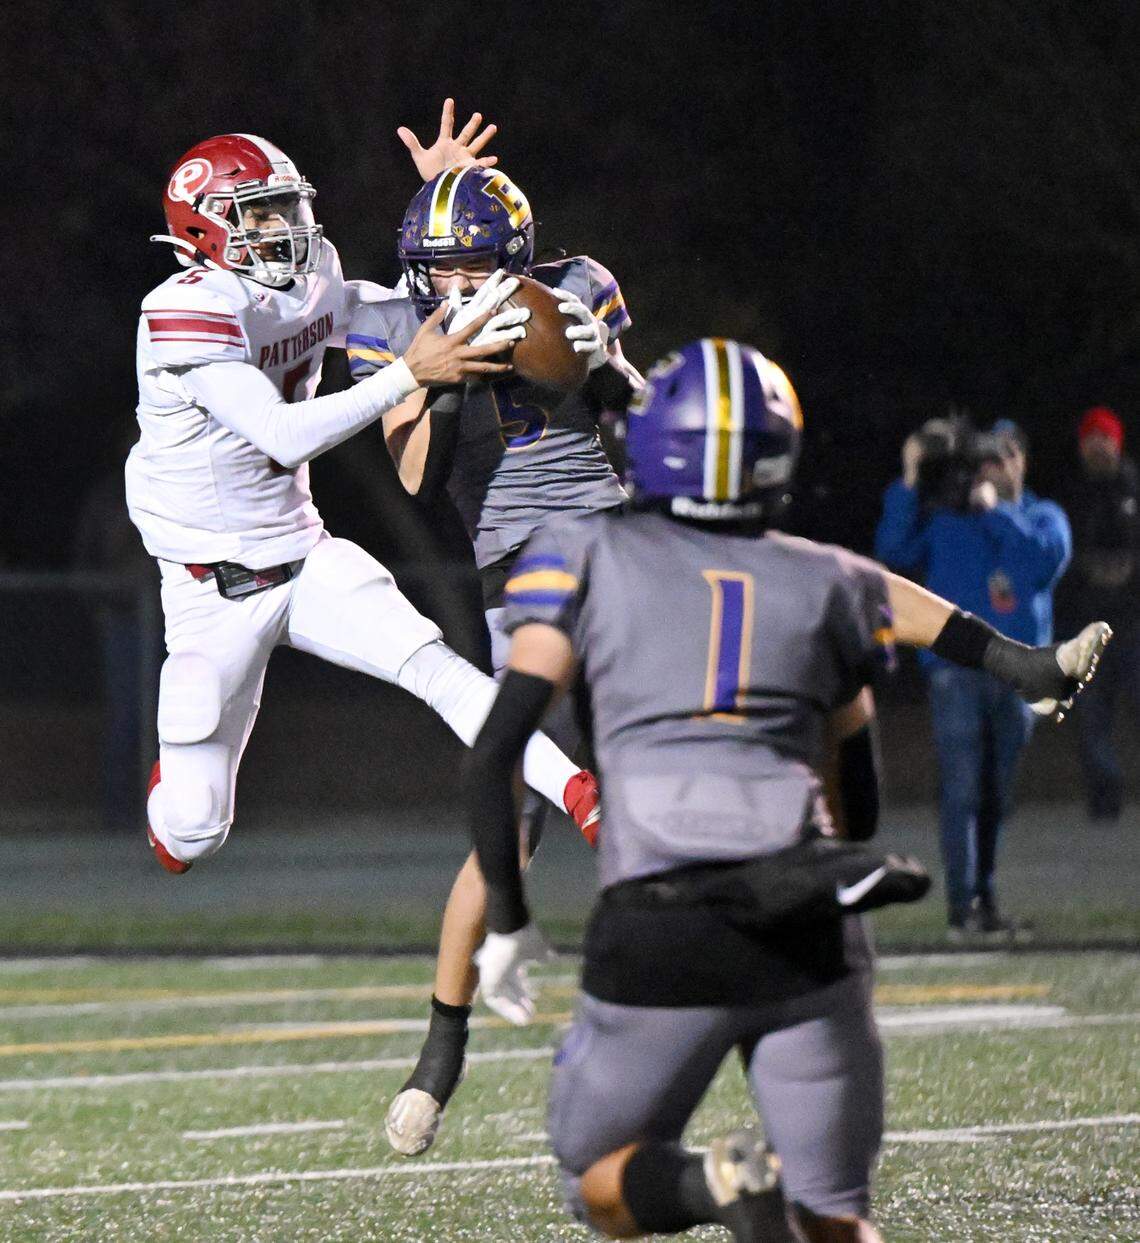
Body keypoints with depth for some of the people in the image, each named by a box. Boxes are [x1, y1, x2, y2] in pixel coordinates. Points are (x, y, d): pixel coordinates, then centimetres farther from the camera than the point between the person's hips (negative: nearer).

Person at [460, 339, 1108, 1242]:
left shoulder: (587, 557, 10)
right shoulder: (829, 585, 16)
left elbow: (497, 753, 3)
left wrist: (506, 921, 11)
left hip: (658, 932, -2)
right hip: (810, 930, 2)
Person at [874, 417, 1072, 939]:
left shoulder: (1043, 517, 11)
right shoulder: (944, 519, 6)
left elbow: (1048, 558, -9)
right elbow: (894, 552, -7)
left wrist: (996, 511, -8)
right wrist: (909, 482, -12)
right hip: (956, 669, -3)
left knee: (997, 793, 9)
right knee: (961, 788, -11)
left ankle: (985, 900, 19)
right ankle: (961, 903, -13)